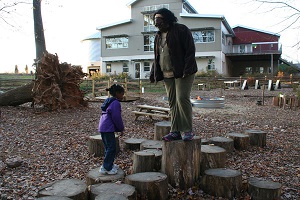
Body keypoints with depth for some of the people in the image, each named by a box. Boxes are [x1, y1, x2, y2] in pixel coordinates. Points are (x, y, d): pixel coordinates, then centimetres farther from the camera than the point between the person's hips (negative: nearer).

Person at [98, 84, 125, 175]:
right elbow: (117, 118, -16)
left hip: (103, 127, 10)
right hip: (108, 129, -10)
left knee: (108, 147, 19)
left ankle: (109, 164, 31)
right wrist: (121, 129, -1)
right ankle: (106, 168, 2)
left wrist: (120, 128, 24)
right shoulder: (115, 103, -14)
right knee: (112, 148, -3)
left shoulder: (108, 101, 18)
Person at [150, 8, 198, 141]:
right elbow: (157, 57, 24)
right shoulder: (158, 36, 19)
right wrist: (153, 74, 16)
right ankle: (175, 132, 11)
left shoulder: (181, 30, -3)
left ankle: (188, 131, -3)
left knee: (182, 98, -14)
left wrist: (187, 69, -20)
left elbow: (190, 50, -10)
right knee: (172, 102, 6)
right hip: (167, 75, 7)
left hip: (182, 72, -7)